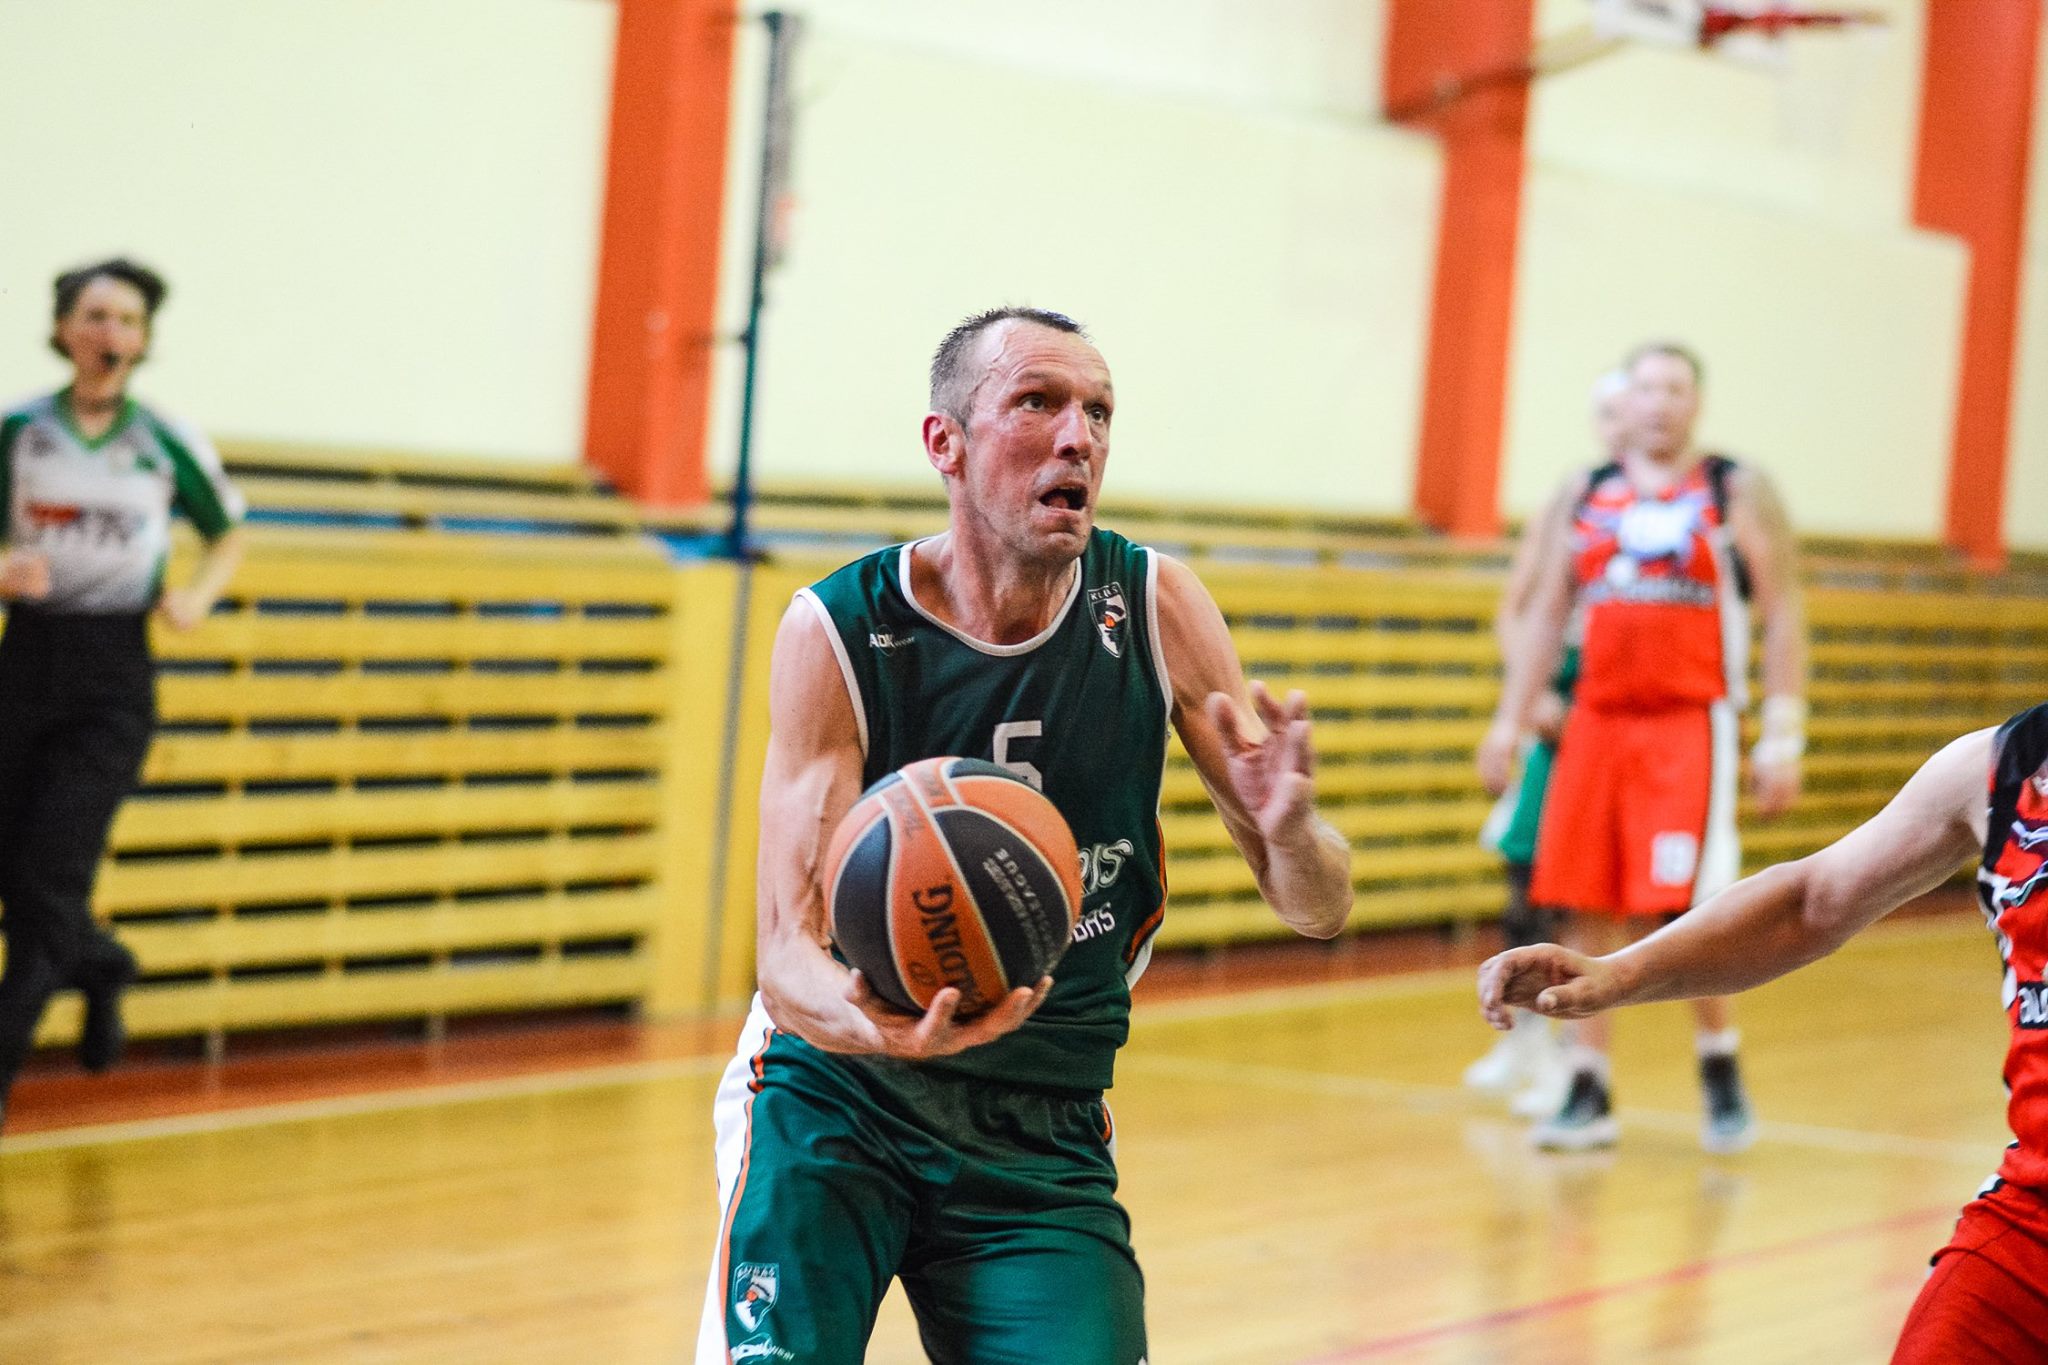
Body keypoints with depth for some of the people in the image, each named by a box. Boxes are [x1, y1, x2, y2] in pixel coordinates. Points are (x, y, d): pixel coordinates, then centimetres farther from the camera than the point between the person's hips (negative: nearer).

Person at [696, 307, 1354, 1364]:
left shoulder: (1154, 611, -7)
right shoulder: (836, 631, -14)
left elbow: (1319, 909, -4)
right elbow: (787, 951, -19)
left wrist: (1288, 829, -29)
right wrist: (874, 1026, -43)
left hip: (1044, 1140, 3)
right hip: (836, 1100, -2)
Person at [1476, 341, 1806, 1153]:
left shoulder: (1738, 493, 1)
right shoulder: (1582, 497, 12)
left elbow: (1782, 618, -1)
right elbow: (1545, 616, 15)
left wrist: (1783, 736, -9)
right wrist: (1509, 723, 9)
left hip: (1692, 726, -4)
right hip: (1596, 723, 4)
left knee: (1690, 910, -12)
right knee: (1586, 912, 2)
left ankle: (1721, 1069, 8)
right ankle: (1589, 1095, 11)